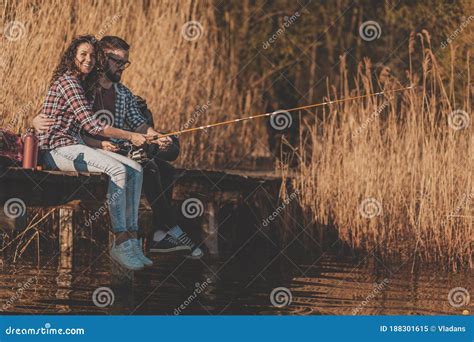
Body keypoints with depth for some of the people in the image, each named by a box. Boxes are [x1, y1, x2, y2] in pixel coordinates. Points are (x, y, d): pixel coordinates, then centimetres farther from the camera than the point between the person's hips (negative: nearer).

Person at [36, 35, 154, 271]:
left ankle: (131, 239, -14)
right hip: (56, 149, -9)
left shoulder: (85, 85, 20)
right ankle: (120, 242, -29)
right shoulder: (67, 81, -11)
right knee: (117, 169, -28)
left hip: (76, 146, 9)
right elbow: (90, 124, -18)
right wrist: (130, 136, -14)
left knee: (135, 170, -6)